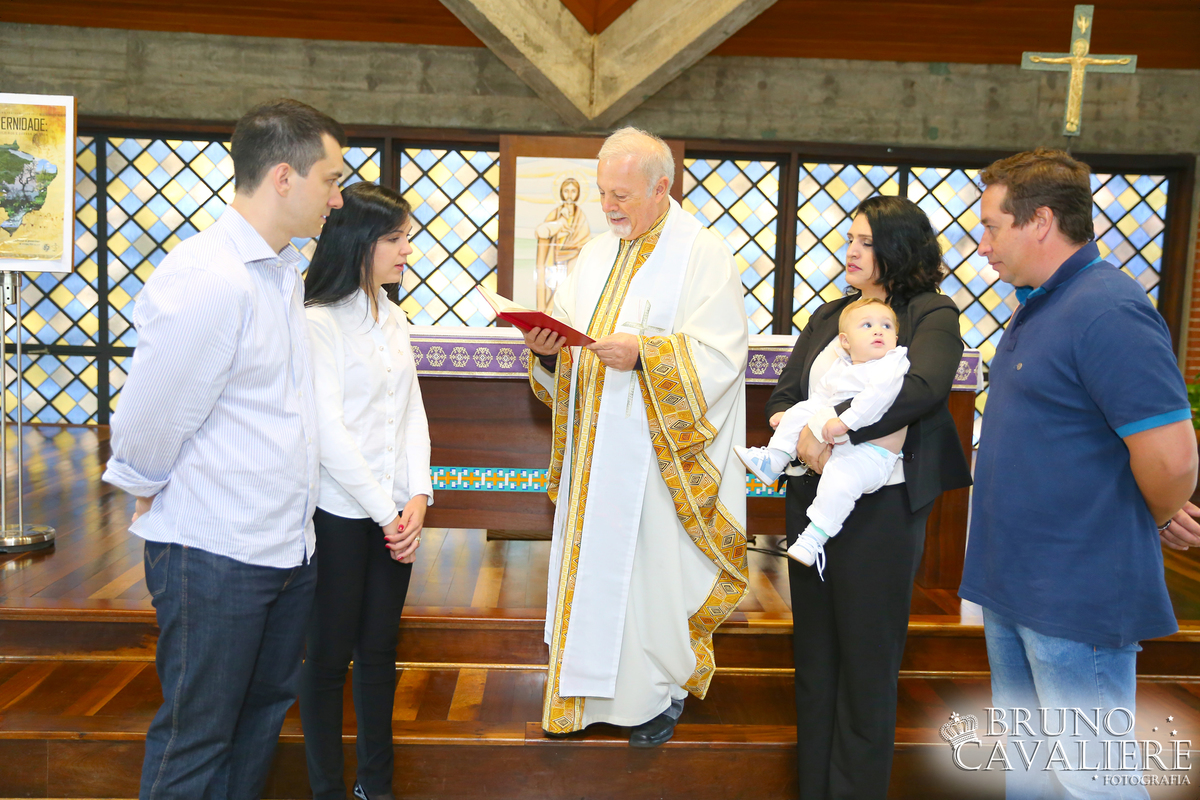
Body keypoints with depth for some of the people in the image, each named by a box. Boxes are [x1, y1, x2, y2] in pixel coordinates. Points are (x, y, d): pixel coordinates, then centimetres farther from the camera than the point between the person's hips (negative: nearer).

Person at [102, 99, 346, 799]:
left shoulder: (287, 272, 8)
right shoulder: (205, 280, -22)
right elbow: (146, 428, -15)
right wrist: (153, 494, 2)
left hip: (291, 546, 8)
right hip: (214, 556, -8)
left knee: (265, 713, 21)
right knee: (197, 739, 10)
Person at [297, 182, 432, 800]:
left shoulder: (394, 319, 11)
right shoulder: (319, 321, -11)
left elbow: (412, 412, 9)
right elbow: (328, 432, -15)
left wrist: (418, 497, -3)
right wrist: (385, 511, -11)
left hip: (394, 514, 6)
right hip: (340, 512, -6)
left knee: (380, 650, 14)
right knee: (329, 655, 7)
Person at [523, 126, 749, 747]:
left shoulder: (703, 255, -7)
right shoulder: (598, 254, 14)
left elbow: (721, 357, -15)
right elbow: (568, 333, 15)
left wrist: (643, 353, -25)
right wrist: (547, 348, -7)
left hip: (656, 453, -6)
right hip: (593, 446, 6)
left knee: (651, 564, 1)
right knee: (592, 561, 11)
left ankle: (661, 693, 22)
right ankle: (585, 690, 26)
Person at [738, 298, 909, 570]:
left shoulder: (894, 363, -9)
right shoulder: (840, 367, 13)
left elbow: (878, 394, -26)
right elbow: (820, 395, 27)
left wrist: (845, 421, -32)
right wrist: (788, 414, 26)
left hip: (870, 453, -7)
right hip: (834, 439, 7)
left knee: (840, 477, -33)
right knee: (799, 412, 9)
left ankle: (816, 535, -21)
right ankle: (773, 461, 15)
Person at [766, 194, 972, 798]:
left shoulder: (931, 314, -1)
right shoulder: (828, 317, 16)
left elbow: (922, 387, -21)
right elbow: (782, 397, 9)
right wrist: (800, 433, -13)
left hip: (881, 504, -6)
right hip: (812, 495, 6)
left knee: (866, 657, 5)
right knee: (813, 650, 13)